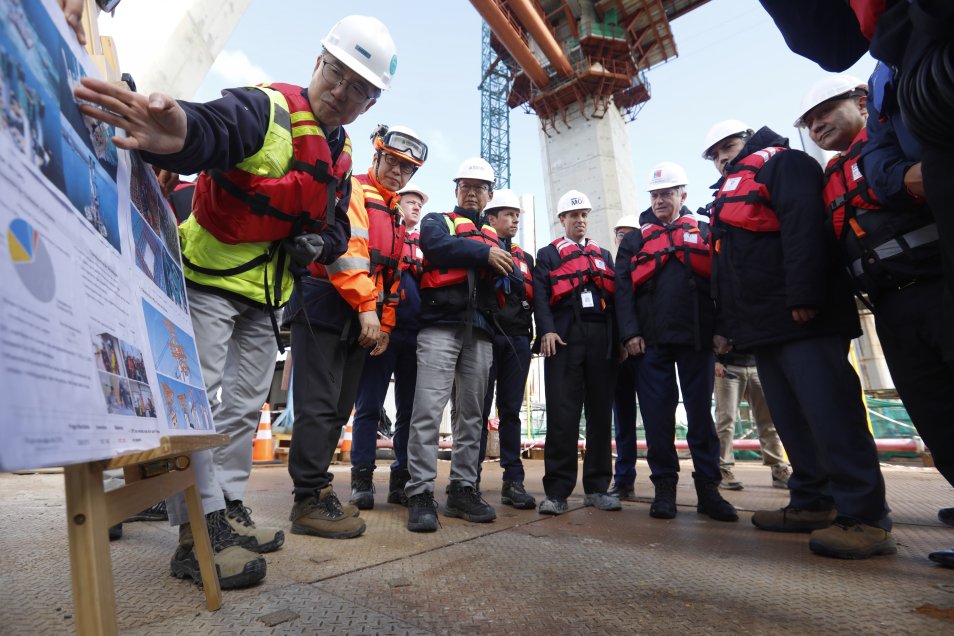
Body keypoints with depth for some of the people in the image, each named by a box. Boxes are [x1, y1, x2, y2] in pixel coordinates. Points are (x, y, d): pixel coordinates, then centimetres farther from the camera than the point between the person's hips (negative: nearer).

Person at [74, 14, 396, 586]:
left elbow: (337, 231, 11)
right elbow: (213, 130, -37)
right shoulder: (266, 109, -14)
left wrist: (314, 244, -13)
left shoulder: (340, 156, 9)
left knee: (245, 405, 12)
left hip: (268, 294, 7)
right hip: (212, 276, -7)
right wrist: (180, 136, -62)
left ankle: (228, 511, 26)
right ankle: (196, 534, 2)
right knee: (198, 398, -9)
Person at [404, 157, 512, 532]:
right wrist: (483, 253, -8)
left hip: (480, 332, 5)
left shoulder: (494, 237, 26)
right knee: (429, 411, -12)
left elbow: (510, 278, 11)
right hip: (440, 326, -4)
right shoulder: (437, 221, 14)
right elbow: (438, 245, -10)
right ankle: (420, 494, -7)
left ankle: (463, 490, 13)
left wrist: (501, 263, -10)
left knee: (471, 414, 5)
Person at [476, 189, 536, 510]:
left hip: (518, 339, 4)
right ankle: (471, 478, 5)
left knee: (511, 410, 5)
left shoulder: (525, 258, 23)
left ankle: (513, 481, 9)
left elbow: (533, 297, 16)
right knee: (481, 410, -3)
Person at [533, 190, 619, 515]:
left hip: (602, 341, 4)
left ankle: (597, 487, 14)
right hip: (564, 340, -4)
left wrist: (618, 336, 5)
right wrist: (547, 330, -16)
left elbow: (614, 296, 17)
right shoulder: (548, 254, 14)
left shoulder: (603, 255, 25)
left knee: (601, 413, 5)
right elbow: (540, 295, -1)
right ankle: (557, 491, -3)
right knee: (562, 415, -8)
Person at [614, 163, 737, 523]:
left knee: (701, 412, 4)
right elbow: (623, 289, 4)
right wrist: (629, 333, -8)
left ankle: (708, 488, 12)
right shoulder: (635, 240, 14)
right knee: (657, 415, 1)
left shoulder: (704, 233, 16)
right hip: (652, 340, 0)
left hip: (697, 336, 1)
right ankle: (664, 487, 11)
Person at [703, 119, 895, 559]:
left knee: (830, 412, -11)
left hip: (803, 315, -9)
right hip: (764, 324, 9)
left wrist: (804, 296, -24)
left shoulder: (782, 163, 4)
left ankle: (864, 516, -5)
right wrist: (726, 326, 20)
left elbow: (804, 227, -14)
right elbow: (725, 269, 25)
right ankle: (812, 504, 14)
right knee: (792, 420, 8)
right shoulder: (729, 195, 30)